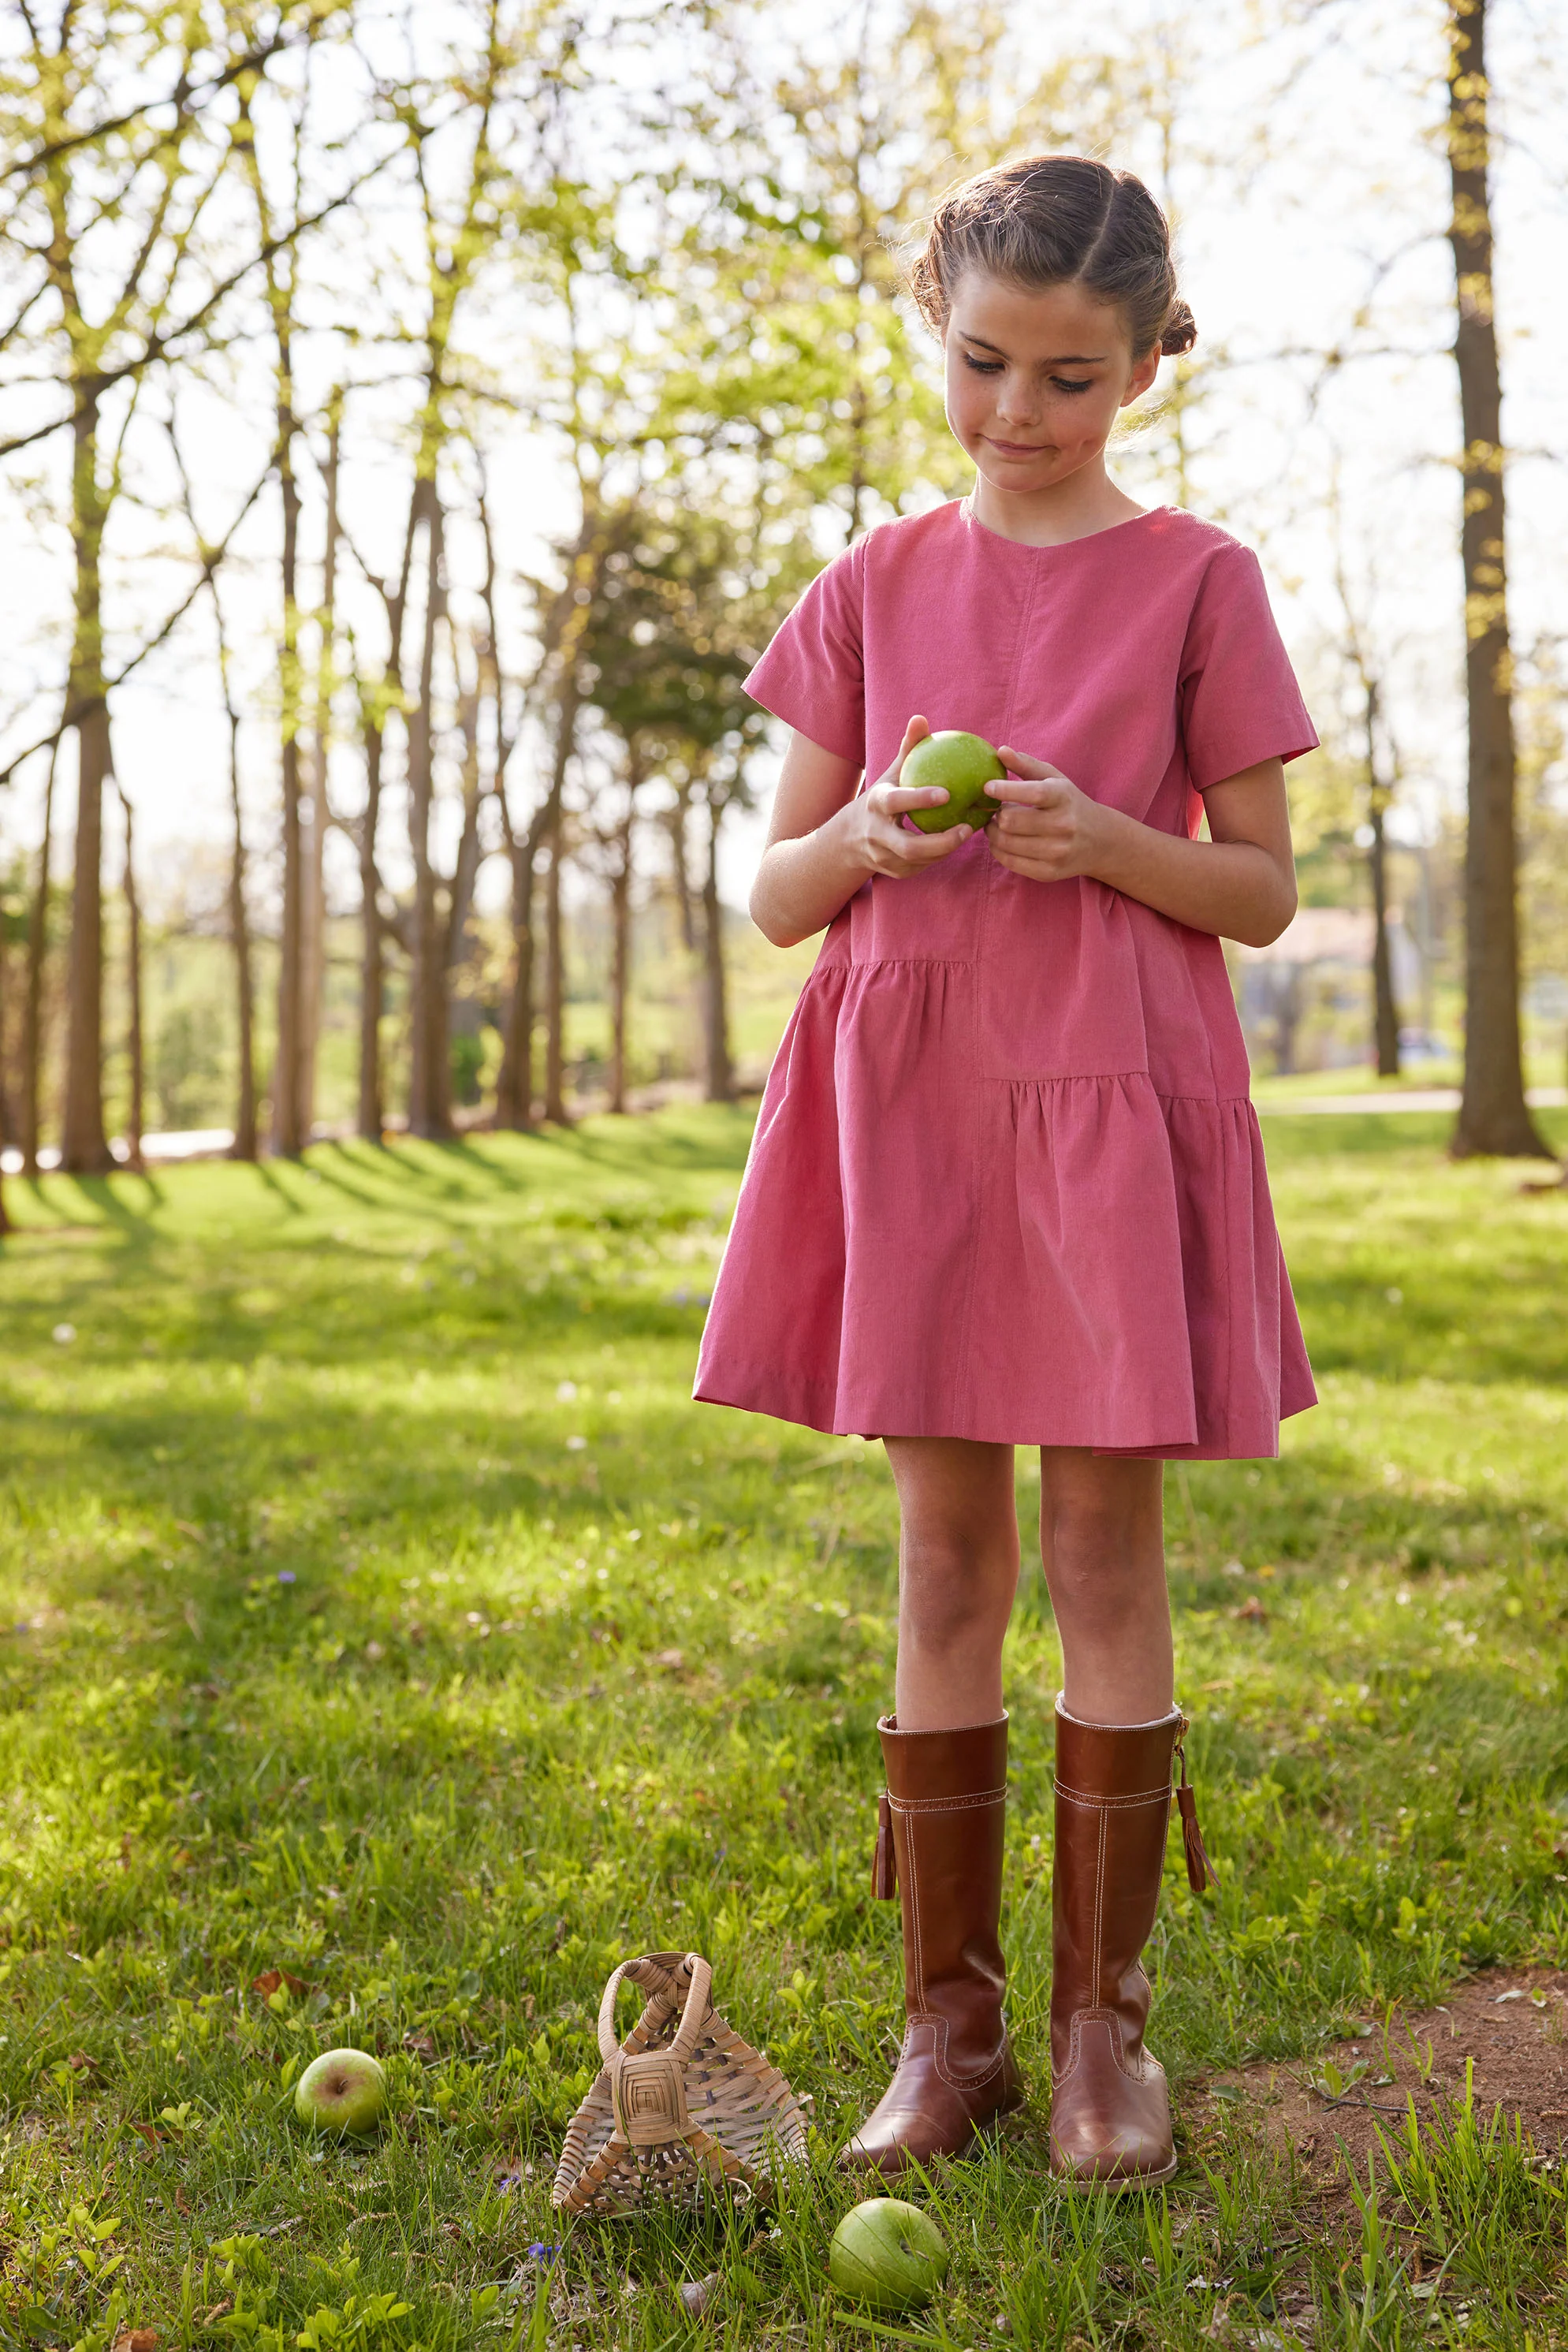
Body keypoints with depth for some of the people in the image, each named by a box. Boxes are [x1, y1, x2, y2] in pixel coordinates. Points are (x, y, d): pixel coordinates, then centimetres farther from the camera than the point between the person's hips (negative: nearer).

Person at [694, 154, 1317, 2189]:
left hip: (1115, 1102, -2)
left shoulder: (1194, 579, 2)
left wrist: (1107, 840, -16)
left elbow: (1266, 890, 2)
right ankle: (949, 2020, 15)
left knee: (1105, 1554, 1)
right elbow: (776, 895, 9)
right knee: (946, 1560, 5)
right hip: (913, 1098, 2)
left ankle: (1104, 2017, 14)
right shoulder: (876, 589, 9)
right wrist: (867, 832, -12)